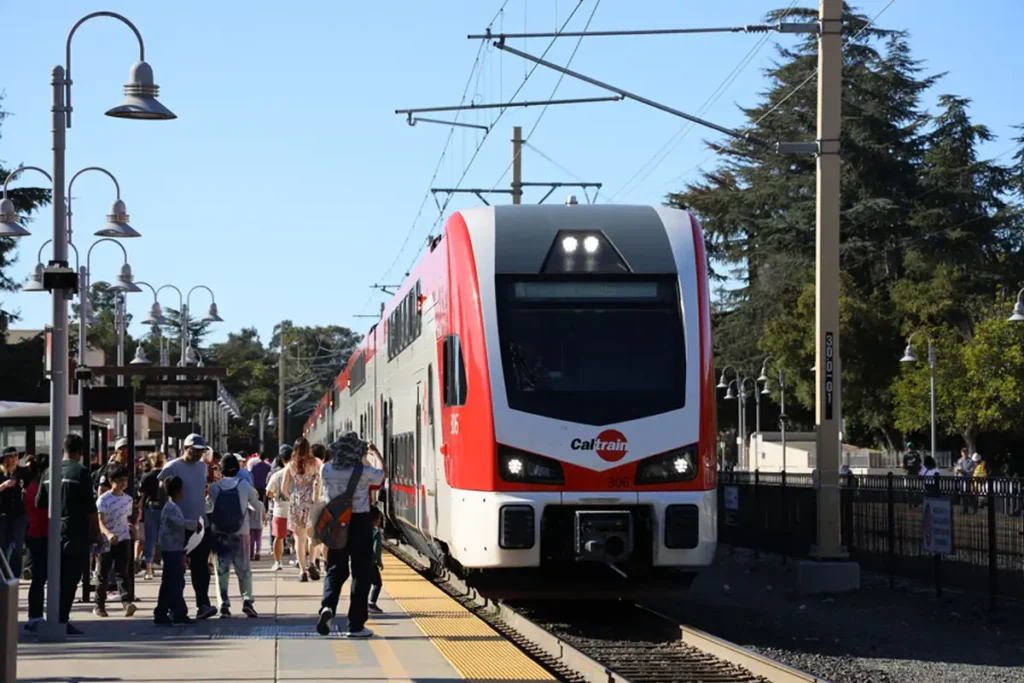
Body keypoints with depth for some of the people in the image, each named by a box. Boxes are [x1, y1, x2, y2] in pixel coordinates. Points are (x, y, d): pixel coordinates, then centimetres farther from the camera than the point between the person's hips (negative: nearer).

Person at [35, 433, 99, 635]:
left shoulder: (49, 472, 7)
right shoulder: (81, 472, -11)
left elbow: (40, 503, 13)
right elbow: (90, 507, -12)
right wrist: (96, 531, -4)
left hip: (55, 532, 6)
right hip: (76, 532, -6)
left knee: (58, 577, 14)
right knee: (70, 578, -4)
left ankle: (56, 619, 17)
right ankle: (62, 620, -7)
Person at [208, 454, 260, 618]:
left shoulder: (214, 487, -5)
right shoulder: (244, 485, -6)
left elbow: (208, 507, 8)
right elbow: (256, 505, 4)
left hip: (219, 534, 0)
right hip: (240, 533, 0)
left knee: (221, 569, 7)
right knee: (244, 569, 10)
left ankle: (224, 604, -1)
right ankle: (247, 600, -5)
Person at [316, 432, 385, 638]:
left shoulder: (327, 471, -4)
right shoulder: (364, 473, -12)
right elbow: (383, 474, 10)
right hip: (359, 523, -3)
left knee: (335, 570, 14)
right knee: (361, 573, 7)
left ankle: (328, 605, -15)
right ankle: (356, 625, 8)